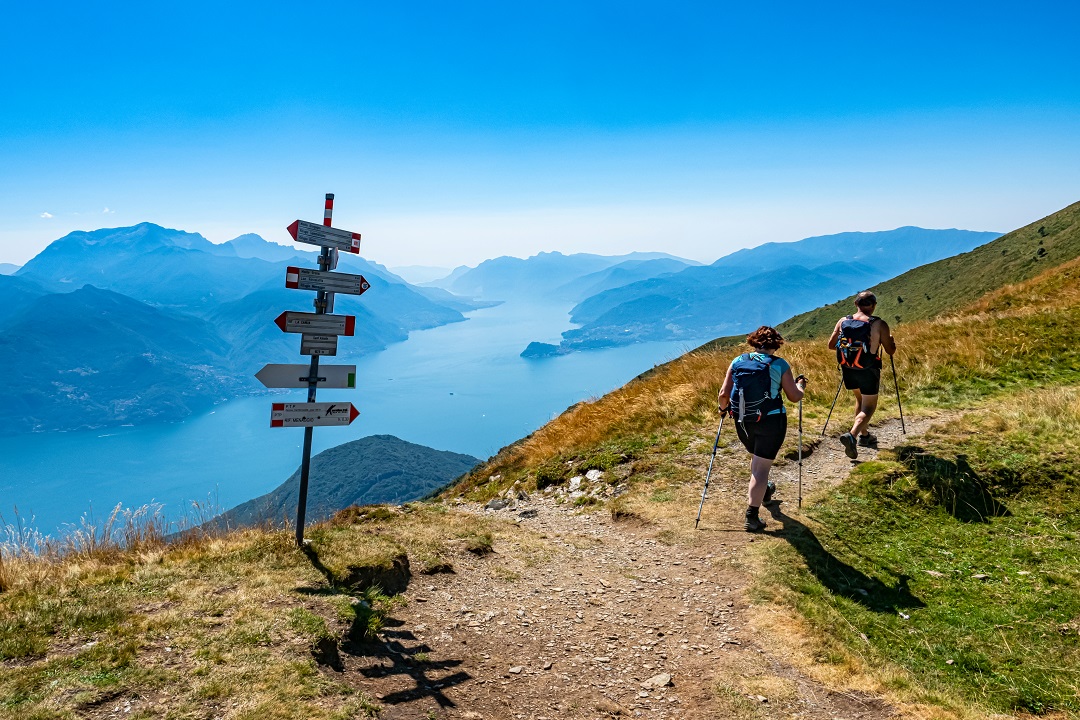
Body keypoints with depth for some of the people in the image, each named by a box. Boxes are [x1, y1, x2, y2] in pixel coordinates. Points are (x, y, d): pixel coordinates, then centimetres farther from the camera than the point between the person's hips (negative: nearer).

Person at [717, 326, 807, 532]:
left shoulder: (737, 362, 0)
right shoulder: (779, 365, -7)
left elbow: (723, 395, -2)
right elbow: (794, 397, -1)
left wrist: (723, 407, 19)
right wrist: (800, 385, 20)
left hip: (743, 422, 4)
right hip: (771, 422, -4)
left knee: (757, 458, 29)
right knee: (762, 466, 1)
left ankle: (764, 491, 53)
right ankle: (752, 516, -3)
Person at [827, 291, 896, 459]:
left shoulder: (842, 321, -2)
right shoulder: (879, 324, -11)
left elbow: (831, 345, 5)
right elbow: (891, 350, -4)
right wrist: (891, 340, 18)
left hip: (847, 369, 4)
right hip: (868, 371, -4)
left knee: (860, 399, 27)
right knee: (869, 406, 4)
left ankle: (864, 435, 32)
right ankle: (852, 435, -18)